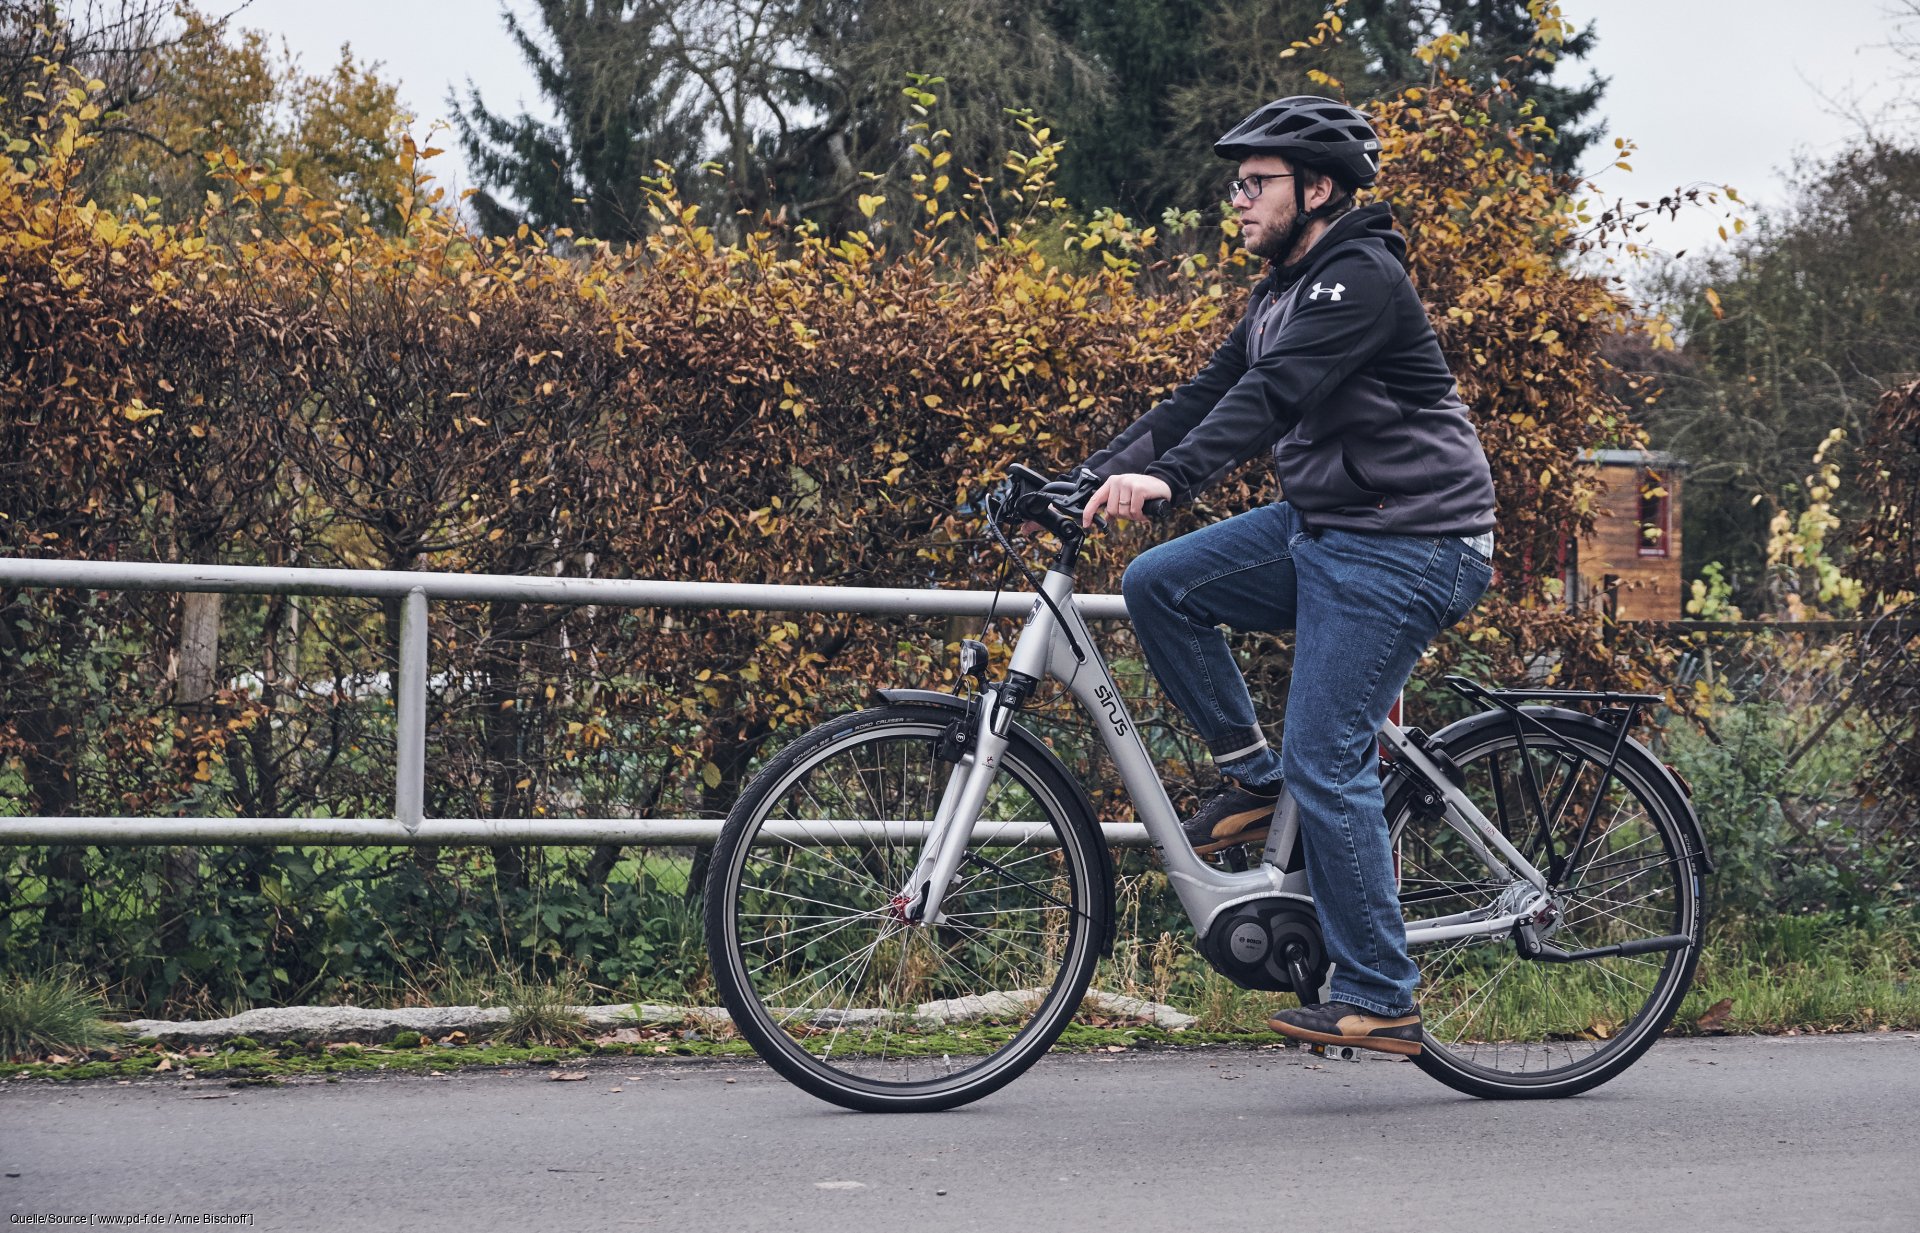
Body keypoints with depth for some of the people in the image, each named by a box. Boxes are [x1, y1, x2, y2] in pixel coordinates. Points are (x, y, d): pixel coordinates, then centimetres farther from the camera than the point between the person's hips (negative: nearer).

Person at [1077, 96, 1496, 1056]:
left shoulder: (1363, 279, -16)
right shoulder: (1283, 291, 15)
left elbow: (1272, 395, -29)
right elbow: (1209, 392, 12)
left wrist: (1168, 478, -40)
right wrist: (1094, 475, 2)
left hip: (1401, 550, -9)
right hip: (1317, 528, 9)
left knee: (1326, 761, -12)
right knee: (1157, 584, -5)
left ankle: (1379, 1001, -3)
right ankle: (1251, 775, 9)